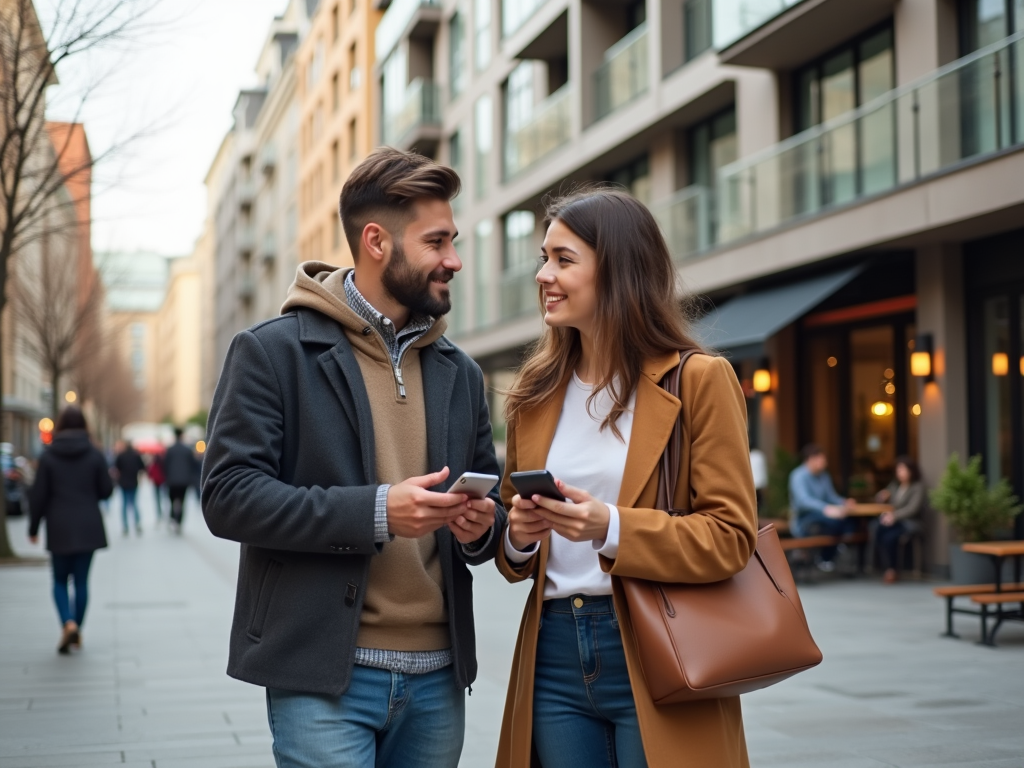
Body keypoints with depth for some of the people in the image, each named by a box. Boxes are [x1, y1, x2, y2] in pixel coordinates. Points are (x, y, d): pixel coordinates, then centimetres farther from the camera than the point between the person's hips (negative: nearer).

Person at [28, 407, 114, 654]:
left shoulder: (48, 456, -4)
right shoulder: (95, 455, -3)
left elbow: (38, 495, -3)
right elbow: (106, 490, -1)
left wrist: (34, 527, 7)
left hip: (59, 529, -1)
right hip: (88, 528, 1)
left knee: (60, 580, 10)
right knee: (81, 580, 9)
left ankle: (68, 623, -12)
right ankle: (76, 631, 12)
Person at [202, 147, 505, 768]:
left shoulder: (460, 372, 13)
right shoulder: (273, 351, -4)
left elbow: (490, 495, 20)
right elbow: (228, 495, -11)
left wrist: (483, 524, -5)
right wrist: (375, 512, -21)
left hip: (439, 675, 5)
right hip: (323, 676, -5)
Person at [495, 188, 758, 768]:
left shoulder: (699, 380, -5)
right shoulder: (537, 393, 11)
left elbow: (731, 535, -10)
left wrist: (611, 528, -23)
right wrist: (517, 537, -5)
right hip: (554, 656, 5)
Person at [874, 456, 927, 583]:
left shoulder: (918, 487, -2)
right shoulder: (894, 485, 16)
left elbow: (913, 508, -16)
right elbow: (880, 499, 27)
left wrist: (895, 515, -28)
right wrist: (882, 497, 2)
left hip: (909, 523, -5)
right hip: (893, 520, 5)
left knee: (889, 537, -33)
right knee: (878, 533, -28)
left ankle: (891, 570, -13)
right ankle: (888, 569, -22)